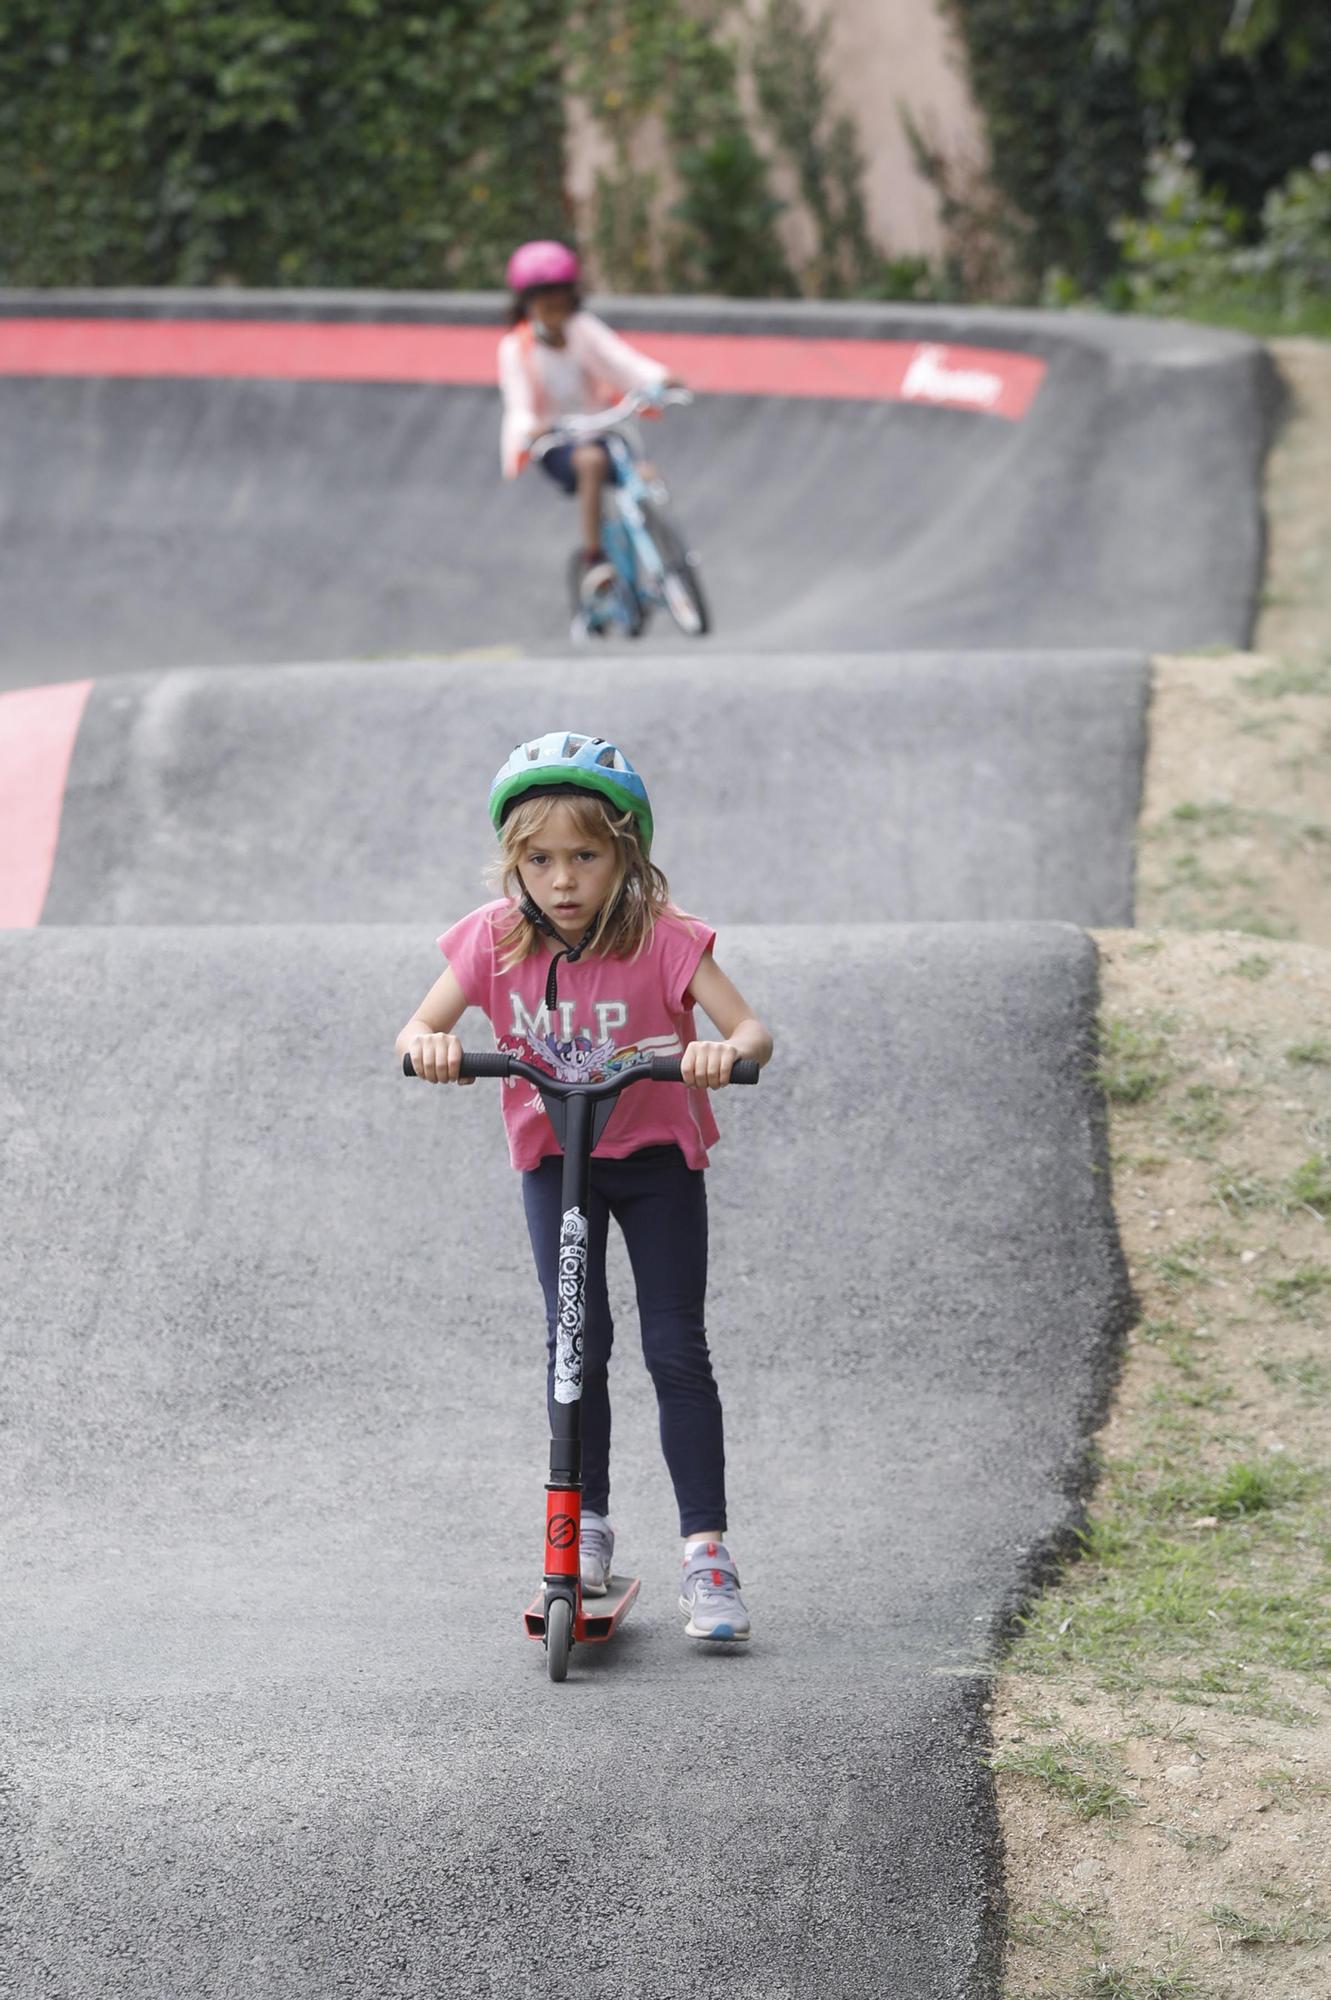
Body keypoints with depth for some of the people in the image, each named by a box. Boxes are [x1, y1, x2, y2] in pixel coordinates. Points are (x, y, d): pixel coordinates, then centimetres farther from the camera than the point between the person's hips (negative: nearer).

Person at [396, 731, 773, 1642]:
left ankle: (707, 1550, 1)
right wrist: (430, 1046, -34)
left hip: (656, 1152, -2)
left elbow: (753, 1029, -24)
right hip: (553, 1152, 2)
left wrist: (725, 1052, -47)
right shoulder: (496, 941, -14)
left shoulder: (661, 941, -21)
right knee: (577, 1341, -5)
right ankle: (587, 1525, 12)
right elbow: (420, 1027, -10)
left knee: (677, 1351, -4)